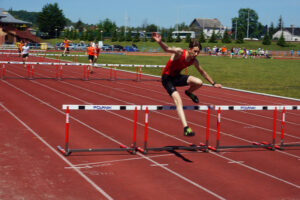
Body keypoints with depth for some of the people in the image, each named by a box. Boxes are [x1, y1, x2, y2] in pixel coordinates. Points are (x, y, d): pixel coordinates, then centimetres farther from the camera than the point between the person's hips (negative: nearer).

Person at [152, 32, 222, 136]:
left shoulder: (194, 61, -6)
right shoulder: (179, 52, -25)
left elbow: (202, 72, 10)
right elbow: (167, 49, -44)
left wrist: (213, 83, 15)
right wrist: (160, 42, -65)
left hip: (177, 77, 5)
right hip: (167, 78, -5)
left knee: (199, 83, -18)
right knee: (178, 100, -23)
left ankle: (189, 92, 17)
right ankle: (186, 128, -25)